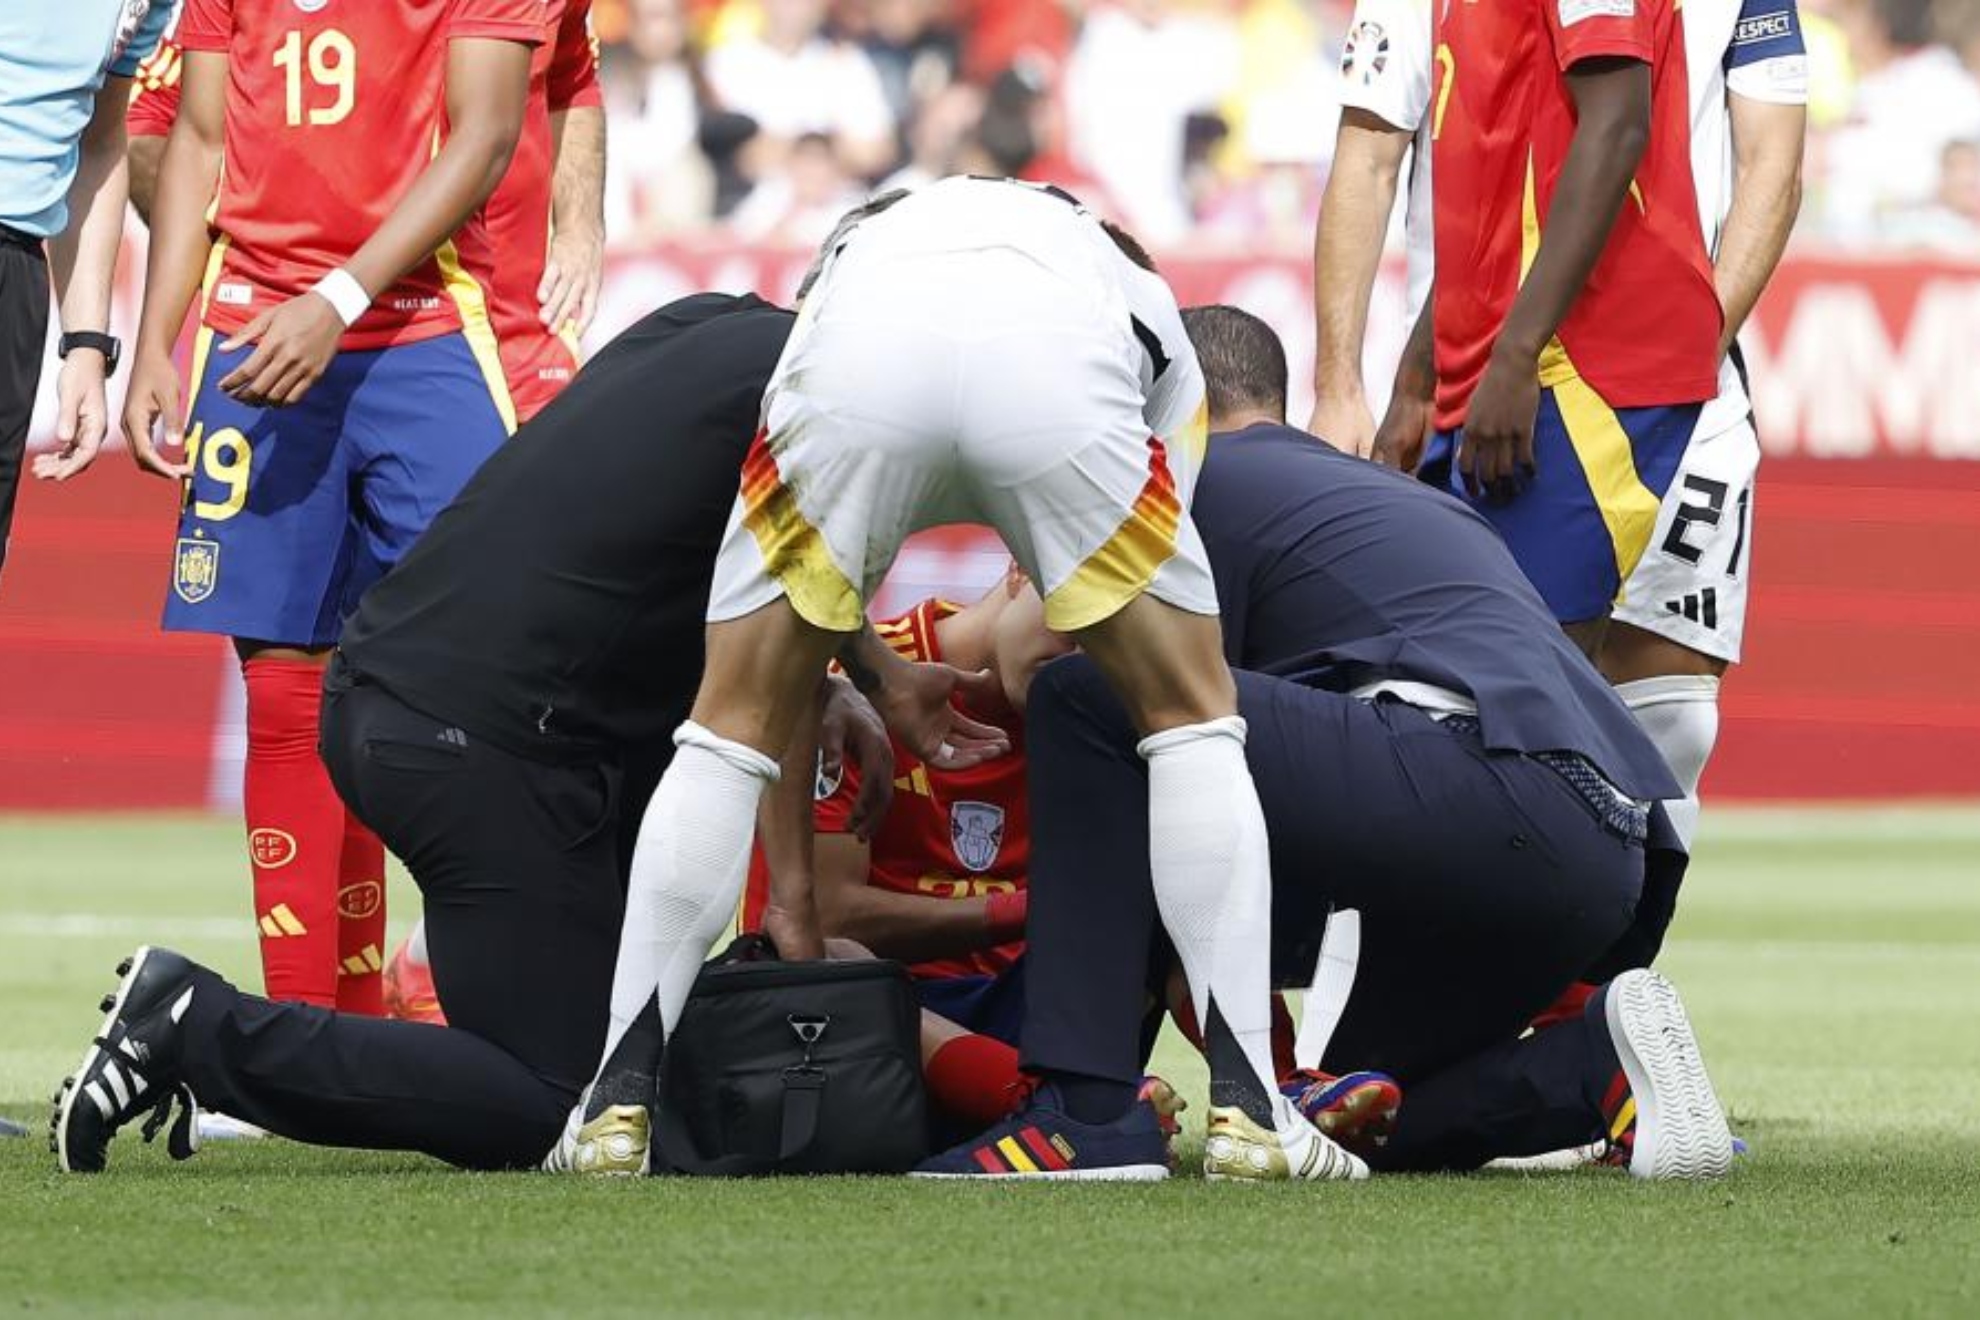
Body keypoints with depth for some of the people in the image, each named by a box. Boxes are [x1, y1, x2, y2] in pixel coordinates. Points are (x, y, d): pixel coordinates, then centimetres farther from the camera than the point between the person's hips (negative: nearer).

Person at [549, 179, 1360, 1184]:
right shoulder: (1144, 304, 42)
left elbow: (783, 642, 46)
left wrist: (790, 882, 51)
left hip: (862, 358, 1)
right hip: (1062, 381, -1)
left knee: (733, 722, 22)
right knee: (1191, 714, 21)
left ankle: (618, 1105, 16)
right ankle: (1249, 1109, 13)